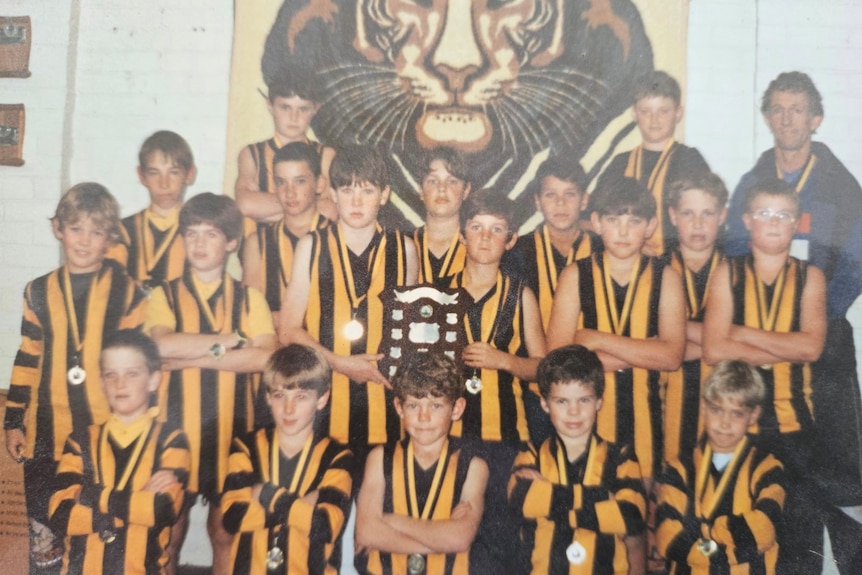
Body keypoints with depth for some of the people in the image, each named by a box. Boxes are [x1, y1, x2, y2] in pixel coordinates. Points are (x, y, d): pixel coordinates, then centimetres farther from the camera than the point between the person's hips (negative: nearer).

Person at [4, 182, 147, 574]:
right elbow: (26, 361, 10)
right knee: (44, 538, 16)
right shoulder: (40, 292, 5)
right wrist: (14, 421, 9)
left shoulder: (127, 293, -4)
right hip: (46, 435, 3)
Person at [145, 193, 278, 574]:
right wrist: (233, 339, -14)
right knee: (170, 529, 11)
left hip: (231, 429, 0)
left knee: (225, 531, 11)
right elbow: (162, 346, -17)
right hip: (177, 428, 0)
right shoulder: (165, 295, 3)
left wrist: (190, 357, -16)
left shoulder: (249, 298, 3)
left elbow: (265, 357, -14)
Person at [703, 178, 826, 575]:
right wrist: (785, 350, -11)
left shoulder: (809, 277, 4)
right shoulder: (729, 272, 0)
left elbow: (812, 346, -12)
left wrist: (742, 334, -11)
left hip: (793, 420, 1)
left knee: (799, 528, 4)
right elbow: (713, 350, -12)